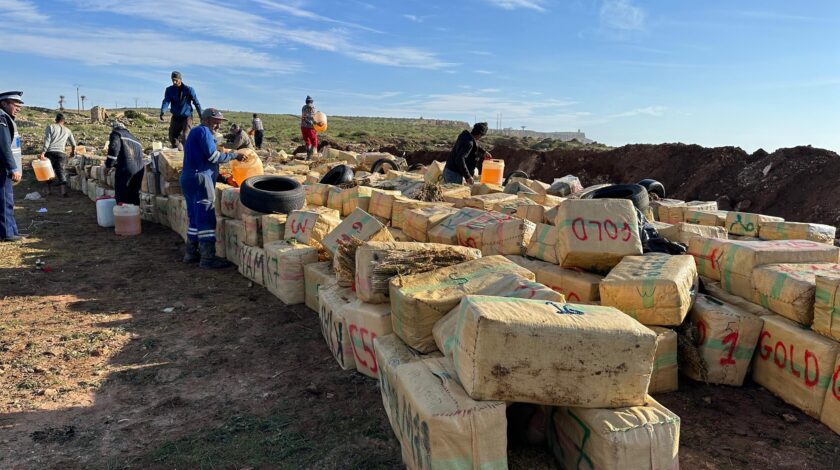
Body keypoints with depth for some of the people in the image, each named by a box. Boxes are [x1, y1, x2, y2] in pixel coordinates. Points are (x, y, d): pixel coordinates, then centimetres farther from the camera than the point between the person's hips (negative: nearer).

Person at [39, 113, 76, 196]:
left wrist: (42, 153, -11)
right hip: (61, 153, 1)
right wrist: (73, 152, 43)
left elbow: (47, 140, -6)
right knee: (60, 171, -1)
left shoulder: (50, 127, 6)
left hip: (50, 152, -1)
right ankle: (64, 191, -15)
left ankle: (49, 190, 19)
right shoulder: (67, 130, 15)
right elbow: (73, 144, 24)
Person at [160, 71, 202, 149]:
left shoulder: (188, 90, -9)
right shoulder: (169, 90, 0)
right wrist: (162, 112, -31)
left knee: (185, 138, -18)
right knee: (172, 138, 7)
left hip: (187, 117, -4)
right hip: (175, 117, 4)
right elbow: (166, 101, -12)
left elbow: (196, 103, -5)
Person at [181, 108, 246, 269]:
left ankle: (191, 253, 21)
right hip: (200, 179, -10)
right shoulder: (203, 131, -8)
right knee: (206, 219, -8)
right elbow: (213, 156, -16)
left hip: (188, 179, 10)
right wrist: (234, 155, -6)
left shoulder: (195, 132, 24)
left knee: (195, 218, 16)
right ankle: (208, 258, -6)